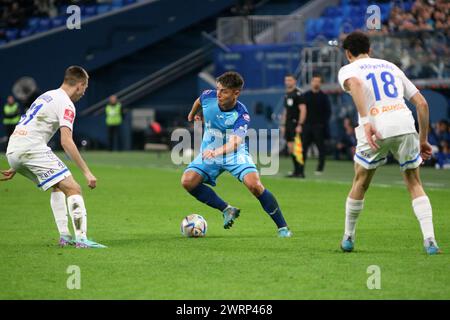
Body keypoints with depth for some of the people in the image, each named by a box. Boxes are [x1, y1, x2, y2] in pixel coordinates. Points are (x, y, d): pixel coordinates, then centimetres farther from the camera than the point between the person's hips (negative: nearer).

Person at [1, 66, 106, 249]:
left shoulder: (47, 96, 25)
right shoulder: (66, 104, -4)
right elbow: (66, 142, -16)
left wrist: (15, 167, 31)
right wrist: (87, 172, -17)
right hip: (32, 150, -9)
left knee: (58, 186, 23)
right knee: (73, 189, -10)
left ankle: (64, 236, 15)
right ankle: (81, 239, -22)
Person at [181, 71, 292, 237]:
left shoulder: (241, 115, -26)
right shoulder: (209, 96, -14)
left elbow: (235, 142, -42)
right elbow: (199, 101, 14)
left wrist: (216, 152, -61)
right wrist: (193, 114, 35)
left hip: (235, 154, -4)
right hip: (209, 152, 4)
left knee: (254, 185, -27)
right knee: (187, 181, -19)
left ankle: (282, 227, -12)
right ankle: (227, 210, -1)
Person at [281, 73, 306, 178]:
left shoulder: (298, 94, -9)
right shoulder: (286, 95, 17)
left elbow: (303, 110, -15)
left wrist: (299, 125, -20)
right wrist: (283, 125, 19)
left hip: (296, 124, -9)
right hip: (288, 125, 9)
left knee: (295, 148, -12)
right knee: (290, 149, 8)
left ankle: (300, 172, -9)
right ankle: (296, 171, 14)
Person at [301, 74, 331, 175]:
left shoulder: (323, 97, 4)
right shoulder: (306, 95, 11)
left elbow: (328, 112, 2)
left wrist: (324, 123, -9)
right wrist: (301, 123, 3)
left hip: (319, 126, -2)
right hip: (307, 125, 3)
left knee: (321, 147, -2)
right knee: (303, 147, -1)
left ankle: (320, 168, 3)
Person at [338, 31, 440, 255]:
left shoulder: (348, 70, 14)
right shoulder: (391, 67, 28)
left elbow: (355, 83, -14)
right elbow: (422, 103, 21)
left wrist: (366, 122, -23)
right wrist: (423, 140, 27)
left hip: (376, 129, -3)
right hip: (405, 124, 3)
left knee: (360, 183, 18)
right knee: (414, 184, 13)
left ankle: (348, 238, 29)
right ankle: (429, 240, -1)